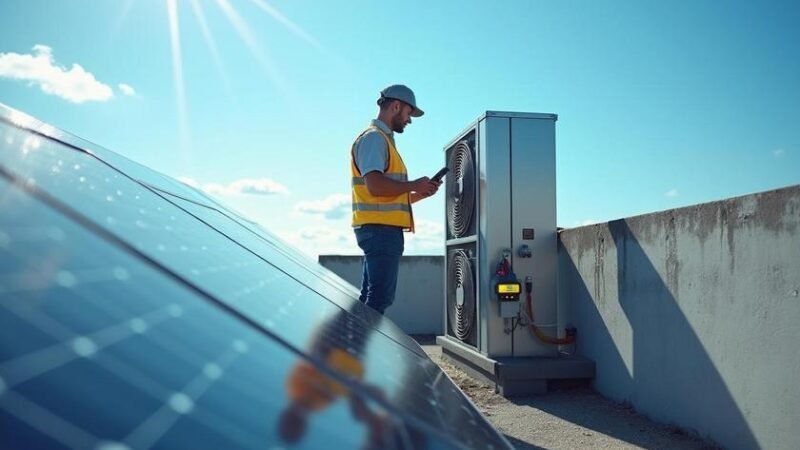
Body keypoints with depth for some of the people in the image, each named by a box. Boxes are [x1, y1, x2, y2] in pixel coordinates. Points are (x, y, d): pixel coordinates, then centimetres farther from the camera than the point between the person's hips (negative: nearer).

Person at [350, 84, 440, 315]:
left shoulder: (383, 139, 24)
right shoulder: (374, 137, -7)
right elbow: (375, 185, -21)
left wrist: (419, 194, 12)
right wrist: (414, 185, -9)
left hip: (380, 229, 10)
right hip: (381, 228, -10)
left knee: (370, 298, 12)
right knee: (379, 298, -10)